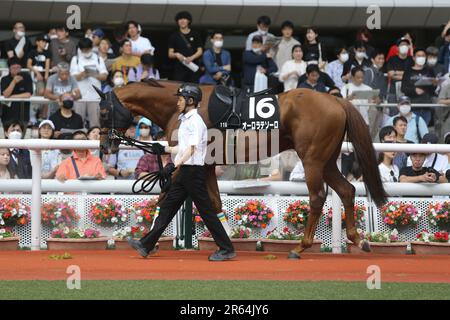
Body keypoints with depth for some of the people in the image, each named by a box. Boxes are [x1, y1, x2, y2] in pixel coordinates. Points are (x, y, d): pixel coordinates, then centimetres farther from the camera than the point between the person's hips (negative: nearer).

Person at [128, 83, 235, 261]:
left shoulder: (195, 121, -13)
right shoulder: (185, 120, 17)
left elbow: (191, 148, -25)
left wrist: (176, 164, -36)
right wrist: (164, 149, 24)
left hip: (194, 171, -10)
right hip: (184, 172, 10)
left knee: (206, 211, -6)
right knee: (167, 206, 8)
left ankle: (227, 249, -2)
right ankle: (147, 245, 9)